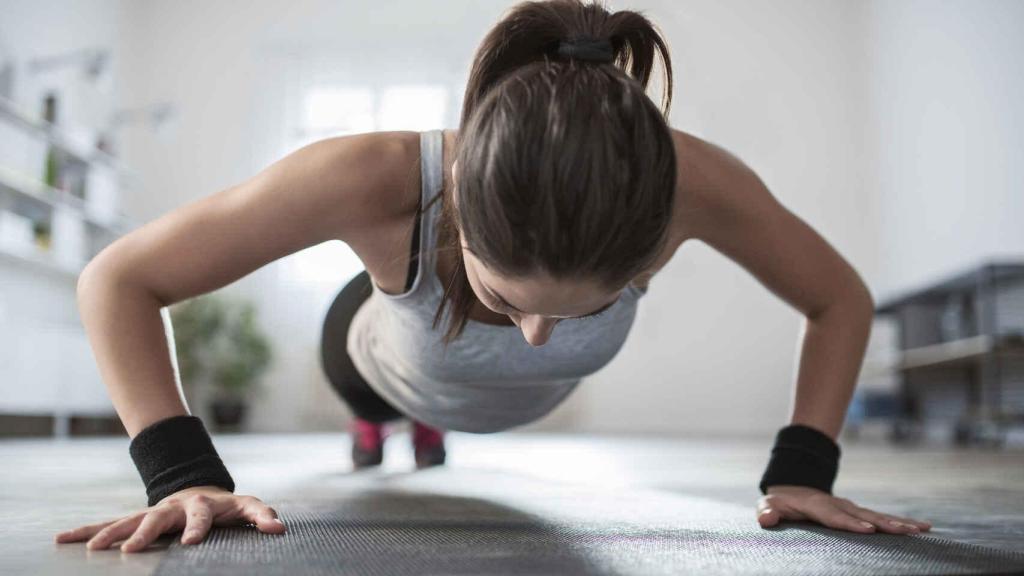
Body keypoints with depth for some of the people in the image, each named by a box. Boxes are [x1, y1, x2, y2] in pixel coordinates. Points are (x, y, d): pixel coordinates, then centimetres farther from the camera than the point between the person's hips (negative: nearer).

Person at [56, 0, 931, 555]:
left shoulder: (690, 182, -44)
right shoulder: (374, 180, -48)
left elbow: (841, 299, -24)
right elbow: (117, 280, -35)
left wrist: (802, 471, -32)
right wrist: (181, 473, -44)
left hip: (530, 401, 3)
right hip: (399, 369, -2)